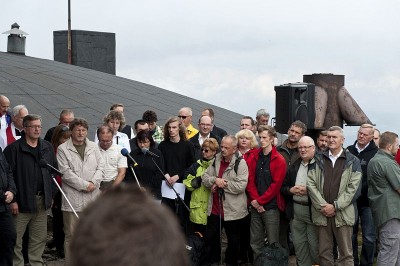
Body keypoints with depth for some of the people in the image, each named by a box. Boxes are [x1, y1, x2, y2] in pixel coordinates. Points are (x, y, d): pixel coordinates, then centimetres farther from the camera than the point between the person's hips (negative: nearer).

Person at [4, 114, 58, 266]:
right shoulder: (14, 149, -7)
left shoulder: (47, 148, 11)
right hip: (22, 202, -5)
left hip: (42, 200, 5)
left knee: (40, 238, 12)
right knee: (16, 239, -1)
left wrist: (51, 195, 11)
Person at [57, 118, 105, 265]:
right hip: (73, 198, -4)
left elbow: (101, 167, 8)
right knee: (71, 234, 0)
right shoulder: (63, 149, 0)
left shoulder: (93, 147, 14)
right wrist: (84, 185, -12)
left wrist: (94, 182, -9)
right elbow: (66, 172, -8)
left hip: (93, 197, 4)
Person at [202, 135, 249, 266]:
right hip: (214, 208, 5)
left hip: (232, 210, -5)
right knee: (211, 238, 17)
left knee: (233, 241, 12)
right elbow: (205, 178, 4)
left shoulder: (240, 163, -13)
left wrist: (221, 184, -16)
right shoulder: (216, 160, 6)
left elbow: (241, 186, -22)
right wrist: (215, 180, -17)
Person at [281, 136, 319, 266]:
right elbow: (283, 187, 16)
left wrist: (308, 191, -20)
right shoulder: (294, 166, 13)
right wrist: (291, 190, -5)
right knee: (298, 244, 12)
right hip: (295, 210, 6)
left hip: (313, 210, -5)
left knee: (315, 245, 1)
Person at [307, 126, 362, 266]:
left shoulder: (353, 161, 4)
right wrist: (323, 205, -9)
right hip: (321, 213, 2)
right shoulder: (318, 160, 11)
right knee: (323, 252, 8)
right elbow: (310, 183, 2)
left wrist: (335, 206, -11)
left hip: (343, 214, -2)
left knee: (346, 254, 1)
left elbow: (353, 187, -4)